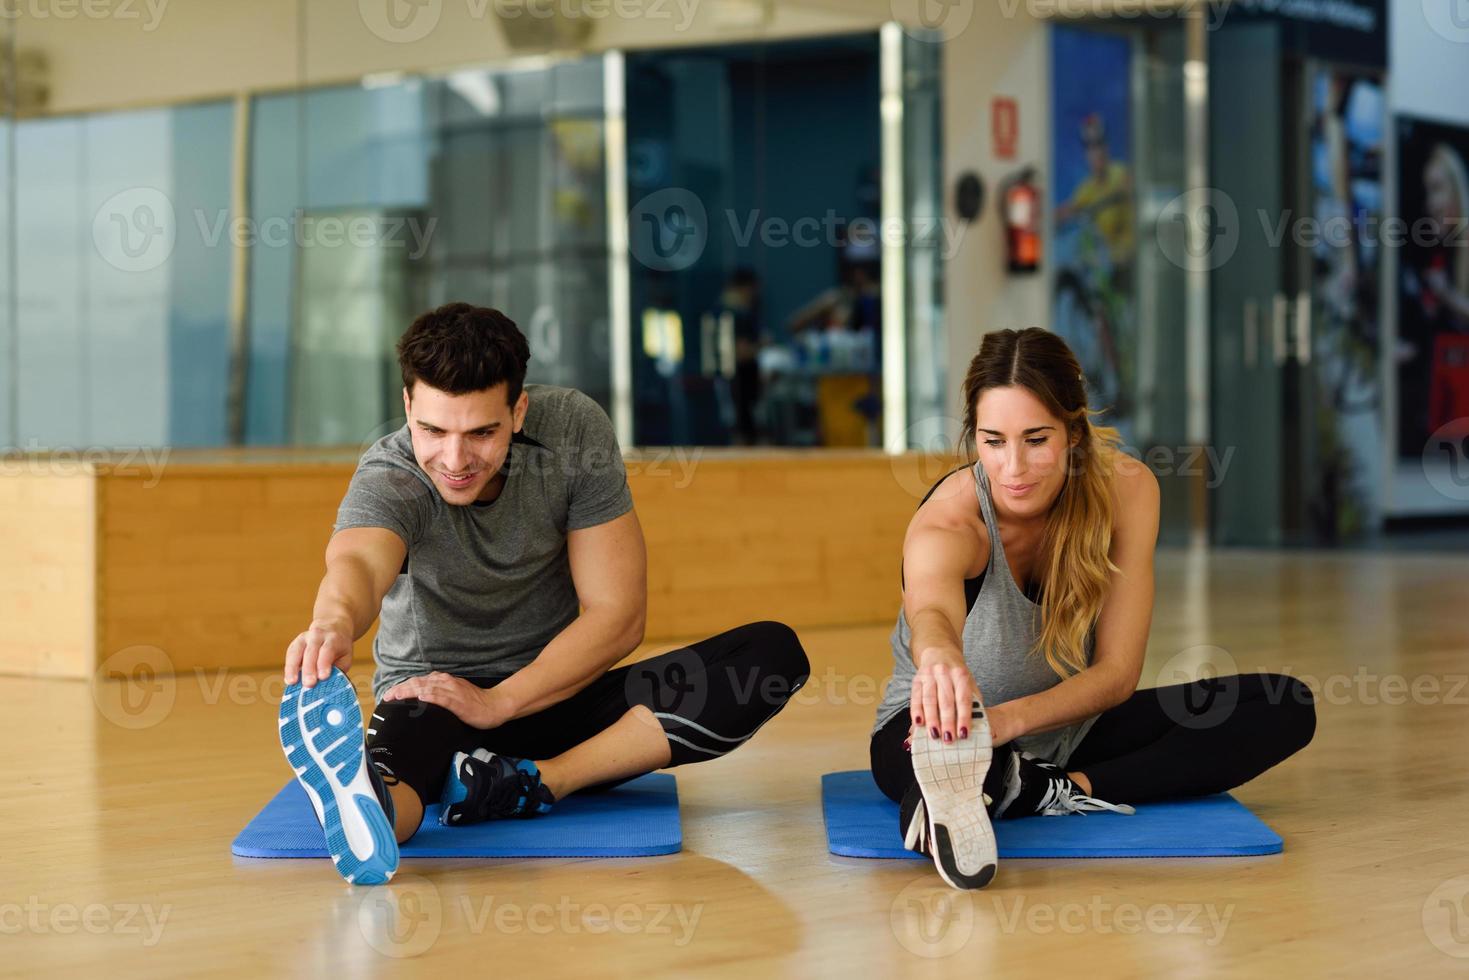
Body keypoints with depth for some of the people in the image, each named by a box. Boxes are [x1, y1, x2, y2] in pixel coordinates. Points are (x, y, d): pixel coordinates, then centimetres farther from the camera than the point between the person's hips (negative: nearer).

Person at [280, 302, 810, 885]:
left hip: (555, 693, 4)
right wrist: (337, 621, -71)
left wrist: (497, 702, -24)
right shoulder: (388, 480, -21)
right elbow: (358, 562, -46)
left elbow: (617, 615, -12)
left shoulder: (574, 432, -13)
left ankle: (533, 783, -31)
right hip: (433, 696, -3)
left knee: (773, 651, -20)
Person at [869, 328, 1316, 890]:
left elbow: (1118, 670, -20)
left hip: (1068, 730, 5)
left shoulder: (1126, 490, -17)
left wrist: (1009, 718, -39)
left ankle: (1059, 789, -28)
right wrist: (939, 658, -79)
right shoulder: (951, 520, -28)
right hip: (951, 726, -5)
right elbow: (932, 612, -53)